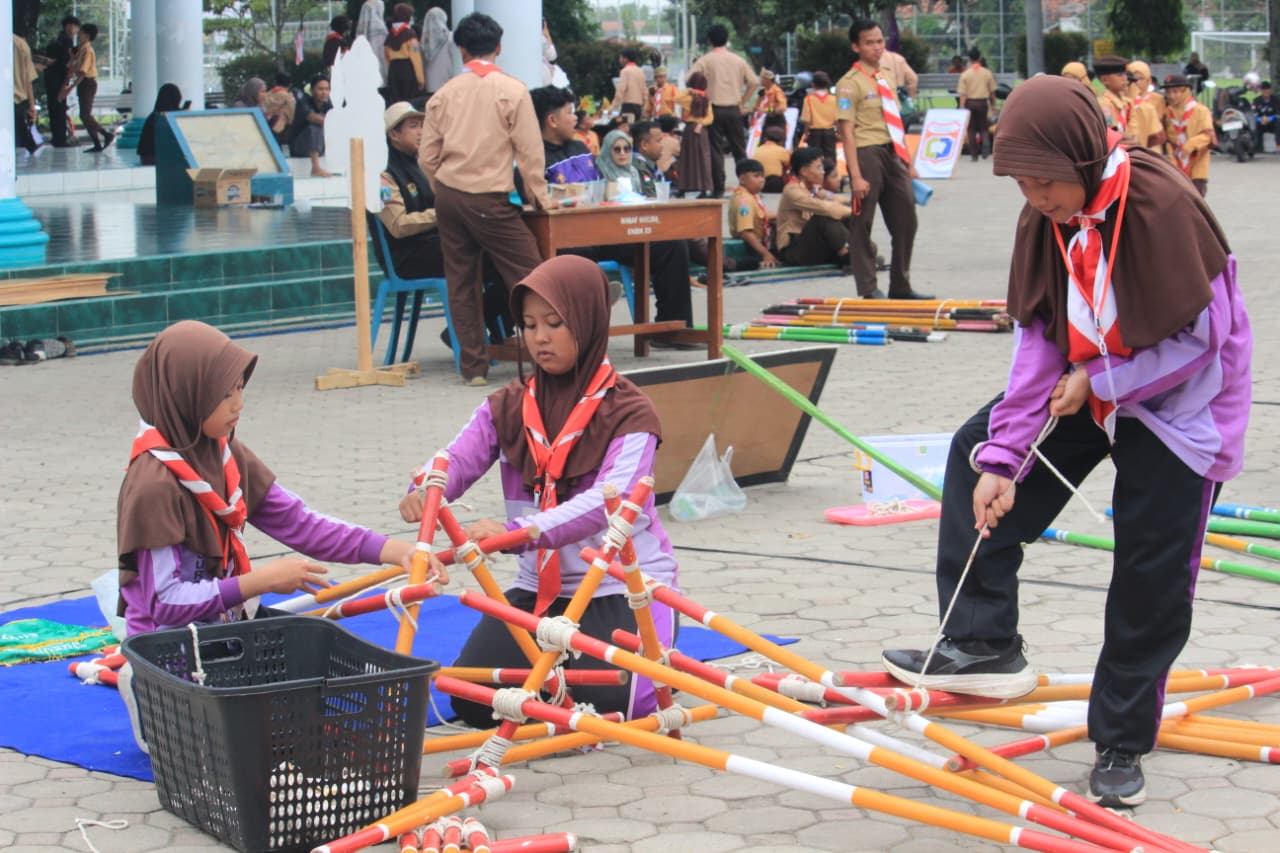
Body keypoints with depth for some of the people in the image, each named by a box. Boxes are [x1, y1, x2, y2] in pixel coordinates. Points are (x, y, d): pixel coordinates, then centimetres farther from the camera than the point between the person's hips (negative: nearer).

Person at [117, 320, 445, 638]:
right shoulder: (156, 482, -20)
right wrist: (262, 581, -18)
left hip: (224, 625, 7)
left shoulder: (223, 452, 4)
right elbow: (165, 604, -20)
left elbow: (300, 523, 2)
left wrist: (395, 551, -7)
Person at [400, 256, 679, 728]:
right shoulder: (507, 407, 4)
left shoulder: (627, 411, -11)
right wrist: (425, 490, -37)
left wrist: (519, 531, -43)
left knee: (605, 701, -24)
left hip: (622, 587, -4)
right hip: (540, 587, 4)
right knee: (473, 699, -11)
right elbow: (455, 461, -11)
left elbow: (608, 503, -28)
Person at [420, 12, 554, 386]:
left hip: (448, 195, 5)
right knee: (528, 275, 2)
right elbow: (529, 150, -5)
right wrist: (540, 196, 6)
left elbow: (427, 156, 5)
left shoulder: (443, 94, 4)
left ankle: (473, 366, 10)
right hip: (489, 200, -4)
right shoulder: (512, 90, -6)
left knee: (461, 282, 8)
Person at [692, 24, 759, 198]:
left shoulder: (704, 61, -3)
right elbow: (754, 82, 5)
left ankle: (718, 188, -2)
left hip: (714, 109, -2)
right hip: (734, 110, 2)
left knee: (716, 149, 1)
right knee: (739, 149, 9)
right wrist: (742, 100, 13)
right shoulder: (738, 60, 5)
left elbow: (690, 81, -11)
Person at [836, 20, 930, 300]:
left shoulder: (887, 80, 15)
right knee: (862, 223, 0)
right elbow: (847, 131, -12)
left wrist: (908, 161, 16)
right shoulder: (850, 83, -8)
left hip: (893, 153, 7)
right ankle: (868, 289, 8)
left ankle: (900, 286, 19)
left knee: (905, 220, 9)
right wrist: (856, 175, -19)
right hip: (867, 153, -7)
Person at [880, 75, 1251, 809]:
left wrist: (1098, 380, -20)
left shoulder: (1162, 206, -30)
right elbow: (1039, 335, -10)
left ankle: (1123, 746, 15)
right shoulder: (1047, 216, -11)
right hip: (1083, 384, 6)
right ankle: (985, 643, 3)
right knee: (979, 454, -2)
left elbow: (1199, 341, -24)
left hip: (1178, 399, -6)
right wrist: (1003, 456, -15)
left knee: (1150, 577, -1)